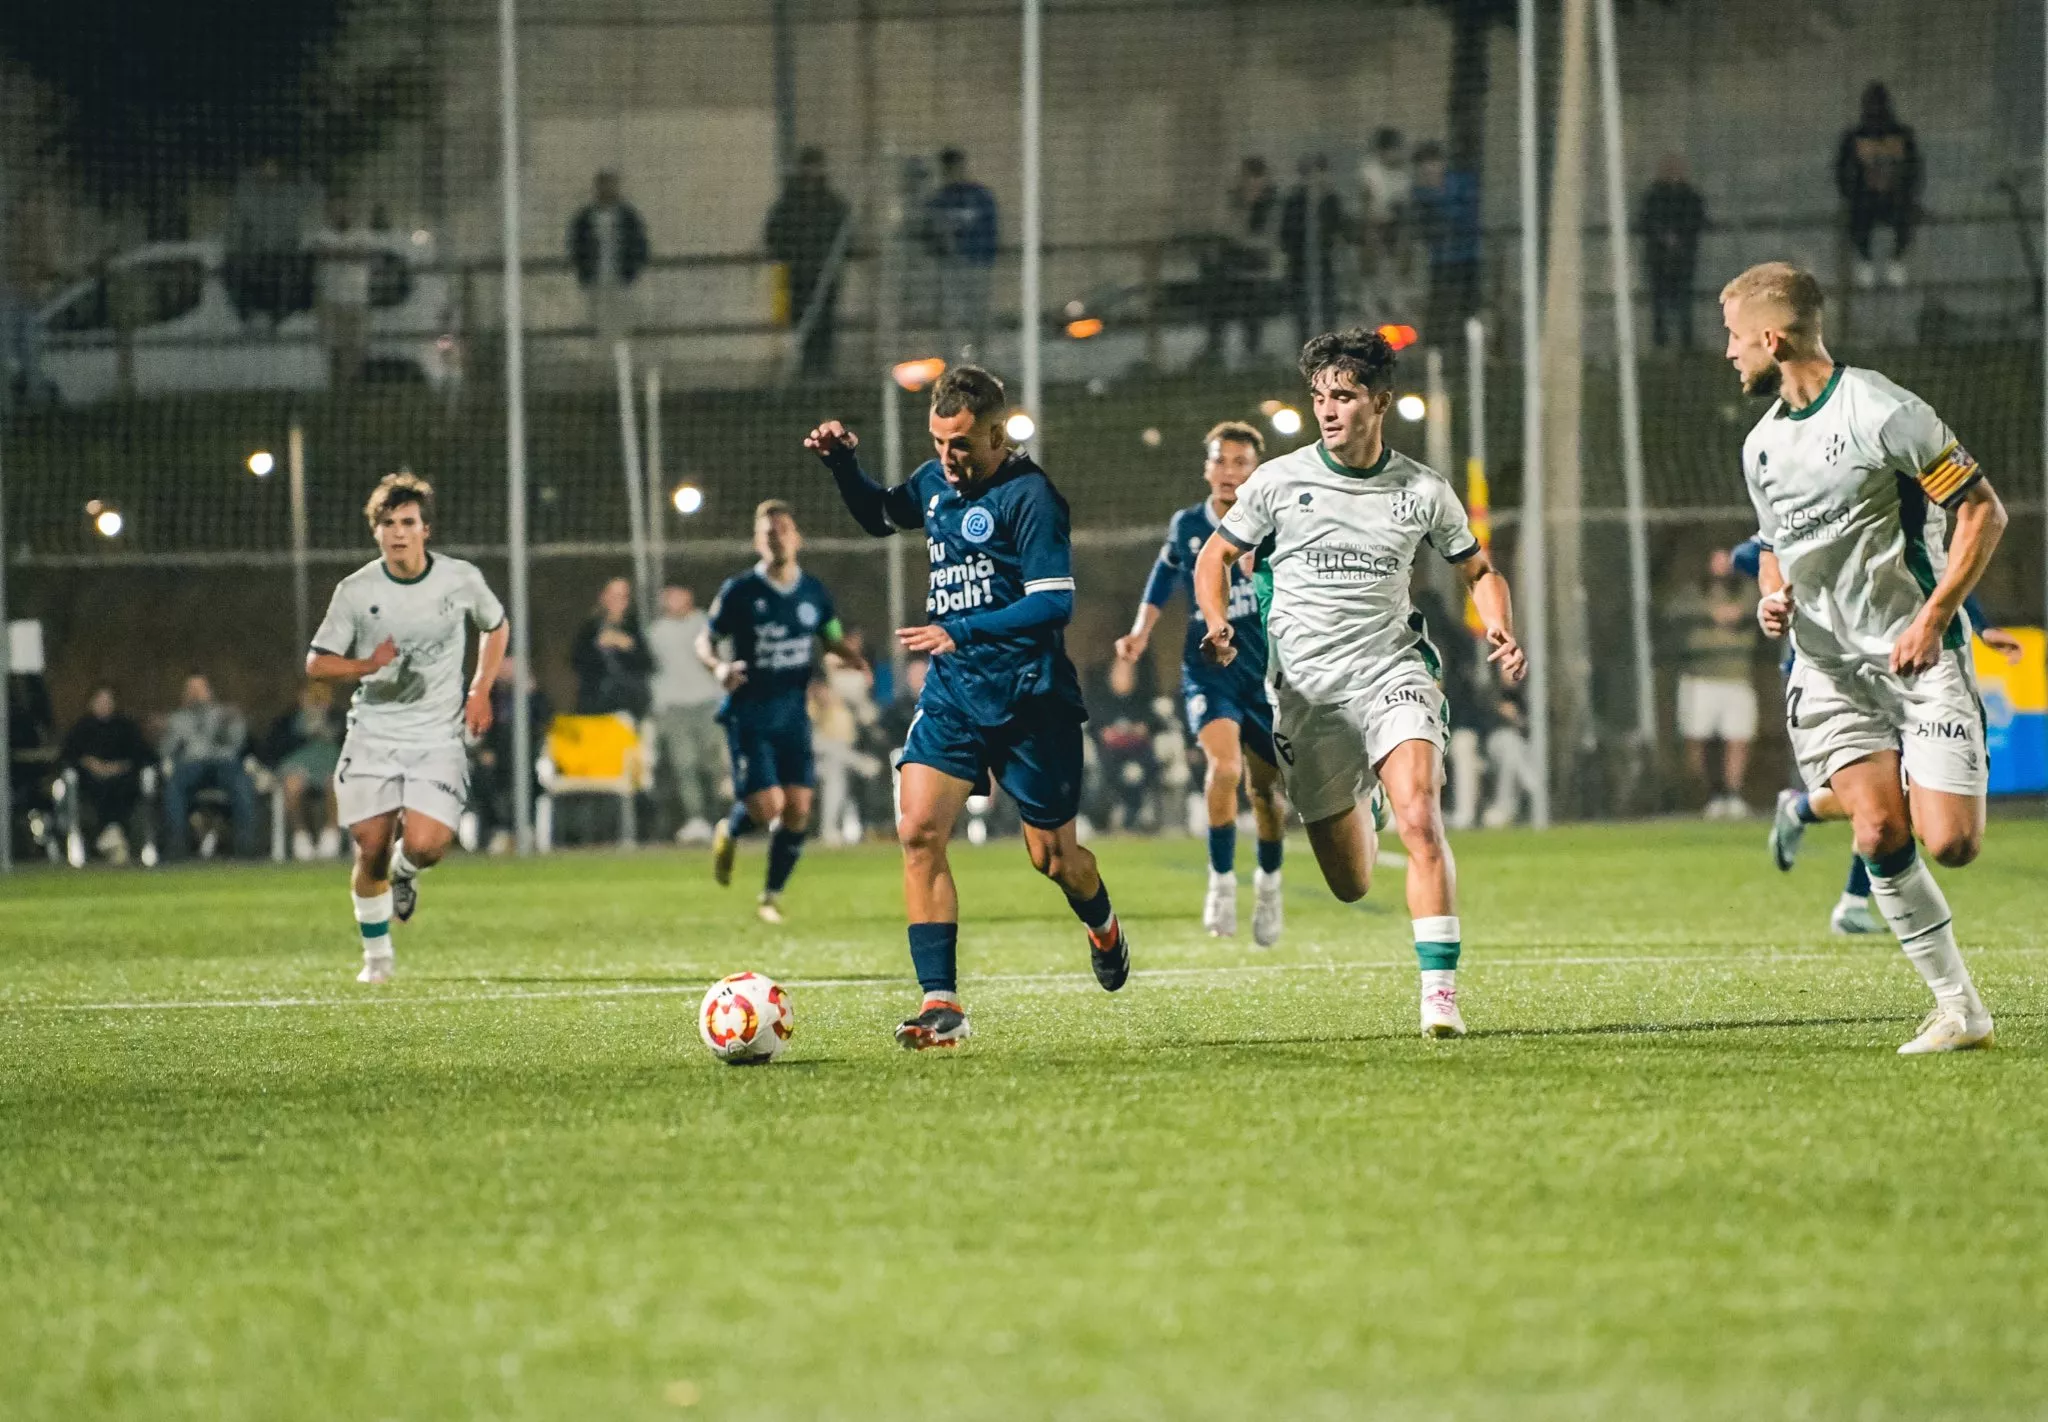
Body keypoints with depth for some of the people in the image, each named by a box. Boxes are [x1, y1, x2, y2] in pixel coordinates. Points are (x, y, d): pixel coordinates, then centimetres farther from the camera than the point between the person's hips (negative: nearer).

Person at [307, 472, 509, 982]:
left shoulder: (460, 579, -2)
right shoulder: (355, 591, -4)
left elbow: (495, 627, 18)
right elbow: (316, 663, 0)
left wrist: (479, 691, 7)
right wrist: (367, 665, -19)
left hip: (438, 736, 0)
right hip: (372, 735, 1)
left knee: (424, 846, -19)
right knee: (371, 851, -2)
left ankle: (403, 870, 19)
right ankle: (376, 956, 20)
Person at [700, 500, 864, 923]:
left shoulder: (813, 593, 6)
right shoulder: (739, 591, -6)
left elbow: (835, 641, 18)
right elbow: (705, 641, 1)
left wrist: (858, 664, -4)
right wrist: (718, 667, -22)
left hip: (793, 712, 4)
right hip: (749, 712, -4)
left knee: (797, 809, -3)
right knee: (767, 805, -14)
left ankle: (772, 895, 13)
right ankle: (729, 832, 22)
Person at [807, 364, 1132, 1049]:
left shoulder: (1029, 497, -15)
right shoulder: (936, 481, 8)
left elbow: (1054, 604, -20)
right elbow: (879, 514, 29)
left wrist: (961, 631, -26)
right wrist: (843, 464, 10)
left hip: (1027, 697, -6)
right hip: (952, 690, 6)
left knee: (1052, 856, 6)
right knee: (919, 831, -14)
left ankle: (1103, 927, 43)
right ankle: (941, 1003, -15)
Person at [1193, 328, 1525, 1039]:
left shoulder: (1424, 492, 2)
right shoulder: (1279, 481, 0)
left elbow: (1479, 571, 15)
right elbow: (1214, 557, 11)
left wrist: (1501, 633, -5)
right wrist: (1218, 627, -8)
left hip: (1392, 673, -1)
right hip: (1308, 691, 1)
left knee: (1420, 818, -28)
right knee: (1350, 886, 6)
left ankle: (1440, 991, -28)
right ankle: (1355, 814, 46)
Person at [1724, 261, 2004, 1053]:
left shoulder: (1882, 413, -12)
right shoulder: (1762, 445, 12)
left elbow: (1983, 511, -9)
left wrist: (1932, 618, -16)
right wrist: (1772, 597, 3)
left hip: (1919, 658, -5)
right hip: (1828, 665, 5)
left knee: (1948, 842, -16)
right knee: (1880, 833, -12)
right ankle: (1958, 1009, -5)